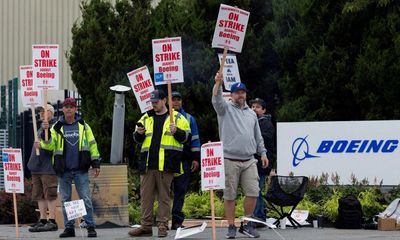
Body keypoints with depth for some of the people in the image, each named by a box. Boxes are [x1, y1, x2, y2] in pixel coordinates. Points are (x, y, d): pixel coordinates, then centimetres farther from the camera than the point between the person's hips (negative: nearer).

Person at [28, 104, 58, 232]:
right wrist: (32, 164, 23)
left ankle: (52, 221, -9)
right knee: (39, 195, 8)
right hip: (37, 168, 9)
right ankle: (42, 221, 10)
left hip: (48, 168, -9)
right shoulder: (41, 128, 23)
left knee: (50, 195, -9)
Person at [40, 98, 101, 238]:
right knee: (65, 200, 5)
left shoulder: (83, 126, 7)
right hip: (64, 171, 1)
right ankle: (69, 228, 12)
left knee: (86, 199, -4)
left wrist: (96, 164, 4)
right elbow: (49, 145, -4)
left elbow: (92, 145, 9)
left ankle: (90, 227, 0)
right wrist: (46, 132, -20)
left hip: (81, 170, -1)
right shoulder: (57, 127, 7)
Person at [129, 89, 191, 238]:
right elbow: (137, 139, 20)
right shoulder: (146, 118, 17)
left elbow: (187, 137, 2)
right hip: (148, 164, 4)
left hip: (166, 164, -4)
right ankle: (145, 226, 7)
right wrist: (139, 133, -2)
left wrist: (176, 131, -16)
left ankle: (163, 226, 4)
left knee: (164, 196, 0)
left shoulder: (177, 118, 6)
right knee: (146, 195, 3)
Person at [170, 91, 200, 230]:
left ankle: (177, 220, 1)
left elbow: (194, 139, 14)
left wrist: (195, 158, 6)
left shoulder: (189, 119, 15)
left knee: (180, 190, -1)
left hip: (184, 159, 1)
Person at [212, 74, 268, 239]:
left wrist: (263, 153, 15)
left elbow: (258, 136, 24)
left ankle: (246, 224, 10)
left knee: (253, 192, -3)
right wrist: (218, 83, -33)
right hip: (230, 161, -4)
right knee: (229, 195, -1)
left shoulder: (251, 114, 19)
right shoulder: (226, 109, 5)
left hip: (249, 161, 4)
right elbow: (217, 100, -17)